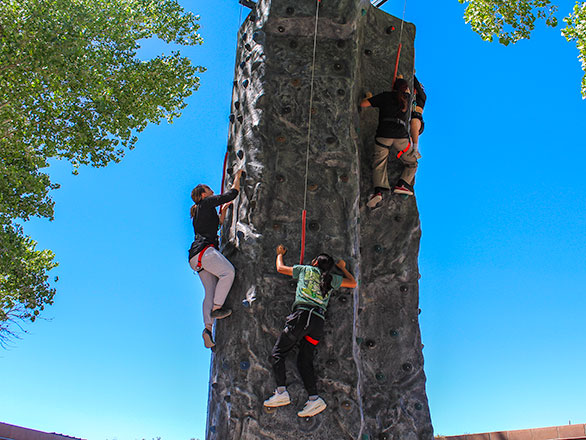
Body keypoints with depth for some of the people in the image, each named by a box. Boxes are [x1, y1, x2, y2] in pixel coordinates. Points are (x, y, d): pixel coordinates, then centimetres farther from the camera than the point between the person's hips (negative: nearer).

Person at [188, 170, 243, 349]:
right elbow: (232, 194, 6)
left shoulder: (200, 212, 31)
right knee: (228, 271, -25)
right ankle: (216, 309, -25)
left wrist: (223, 209, 40)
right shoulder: (206, 202, 5)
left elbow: (218, 224, 42)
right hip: (203, 249, -10)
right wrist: (237, 177, 20)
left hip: (197, 256, 10)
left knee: (210, 291, -2)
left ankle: (208, 328, -13)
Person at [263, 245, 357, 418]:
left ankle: (281, 392, -13)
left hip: (303, 314, -5)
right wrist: (343, 267, 46)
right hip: (319, 321, 5)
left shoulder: (306, 270, 13)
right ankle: (314, 398, -11)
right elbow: (353, 283, 35)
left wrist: (280, 254, 45)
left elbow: (280, 268, 26)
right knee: (304, 360, 5)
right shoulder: (331, 279, 20)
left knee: (278, 352, -1)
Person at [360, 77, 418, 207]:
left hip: (383, 135, -1)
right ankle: (402, 185, -2)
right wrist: (402, 81, 64)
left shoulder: (385, 96, 12)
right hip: (401, 136, 1)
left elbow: (363, 104, 8)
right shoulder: (407, 98, 19)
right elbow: (407, 91, 46)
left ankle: (378, 191, -24)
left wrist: (368, 97, 30)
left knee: (379, 164, -1)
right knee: (412, 163, 18)